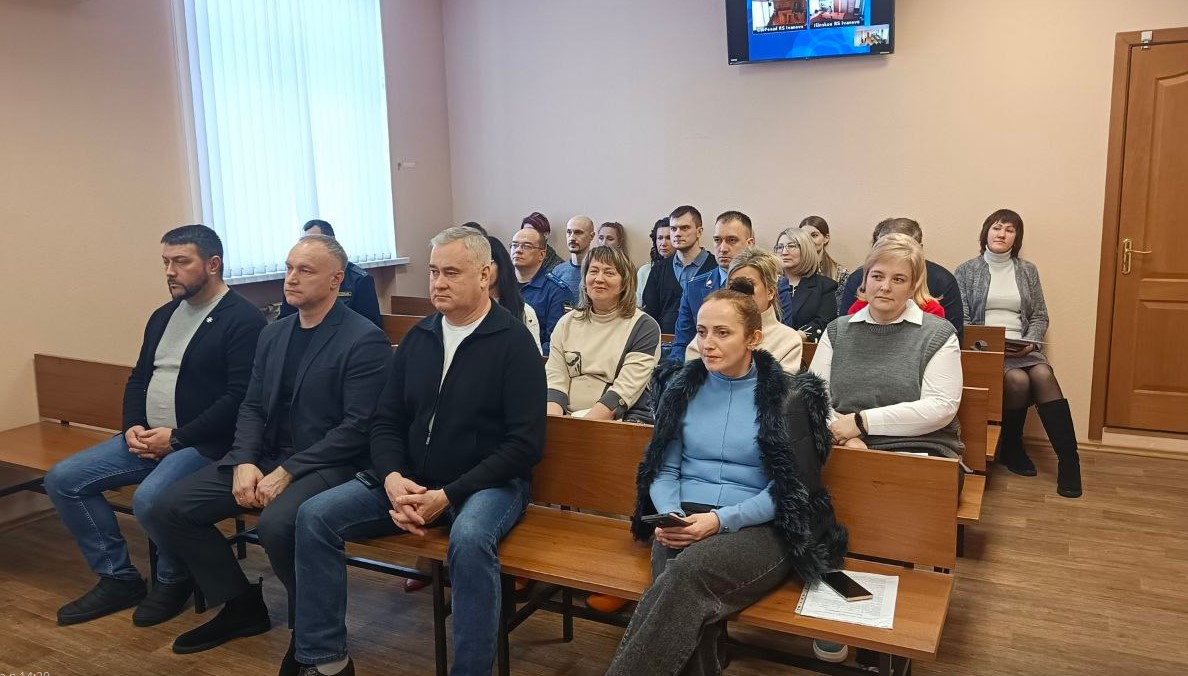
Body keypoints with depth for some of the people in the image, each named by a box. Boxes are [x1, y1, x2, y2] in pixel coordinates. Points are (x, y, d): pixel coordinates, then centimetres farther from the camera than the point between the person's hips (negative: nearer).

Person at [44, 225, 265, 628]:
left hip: (204, 444, -9)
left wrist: (177, 437, -19)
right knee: (63, 479, -1)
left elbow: (240, 397, -20)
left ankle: (174, 579, 1)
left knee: (149, 499, -31)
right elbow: (138, 379, 19)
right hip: (148, 438, 9)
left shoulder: (243, 320, -12)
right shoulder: (163, 315, 15)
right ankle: (118, 579, 11)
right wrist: (133, 427, 0)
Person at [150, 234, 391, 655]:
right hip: (265, 458, 8)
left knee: (275, 524, -34)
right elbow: (251, 407, 12)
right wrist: (244, 463, -7)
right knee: (173, 508, -3)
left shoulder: (364, 340, -11)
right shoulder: (273, 334, 13)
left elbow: (357, 427, -17)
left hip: (327, 466, -7)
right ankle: (242, 606, 15)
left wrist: (287, 472, -19)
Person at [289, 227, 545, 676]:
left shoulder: (514, 343, -10)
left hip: (489, 483, -6)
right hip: (412, 481, 6)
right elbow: (386, 422, 9)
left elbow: (525, 443, -16)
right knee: (314, 517, -8)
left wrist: (447, 495, -21)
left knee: (469, 540, -38)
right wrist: (393, 479, -12)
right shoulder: (418, 337, 8)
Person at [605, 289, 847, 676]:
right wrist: (670, 514, -11)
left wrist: (721, 519, -16)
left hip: (759, 529, -2)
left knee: (690, 570, -35)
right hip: (684, 525, 3)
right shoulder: (684, 388, 11)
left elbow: (790, 489, -3)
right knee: (689, 605, -33)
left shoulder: (790, 398, 0)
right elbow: (663, 469, 11)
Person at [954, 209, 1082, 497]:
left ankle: (1069, 461, -28)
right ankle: (1011, 449, -7)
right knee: (1018, 380, -30)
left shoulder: (1028, 270, 16)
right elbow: (961, 319, 1)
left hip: (1022, 348, 3)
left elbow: (1040, 316, 13)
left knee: (1043, 375, -29)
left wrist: (1030, 341, -6)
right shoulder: (967, 270, 7)